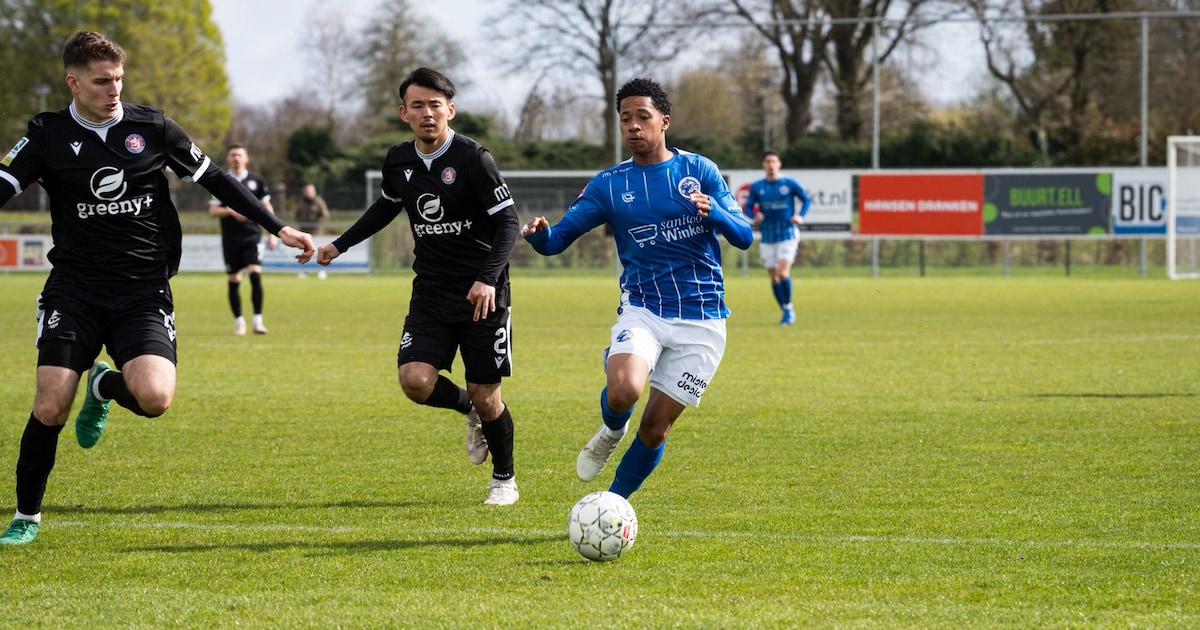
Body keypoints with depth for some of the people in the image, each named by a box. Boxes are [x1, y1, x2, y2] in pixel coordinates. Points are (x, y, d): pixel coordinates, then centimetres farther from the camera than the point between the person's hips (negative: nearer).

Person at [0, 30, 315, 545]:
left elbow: (214, 180, 10)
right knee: (51, 405, -11)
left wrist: (277, 227, 10)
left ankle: (104, 386, 15)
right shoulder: (48, 135, 0)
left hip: (144, 294, 1)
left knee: (154, 398, -22)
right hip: (74, 291, 0)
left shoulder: (151, 128, 3)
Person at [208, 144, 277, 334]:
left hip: (252, 236, -1)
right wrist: (231, 211, -18)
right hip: (230, 238, 1)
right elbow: (213, 210, 1)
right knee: (234, 281, 5)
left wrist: (272, 234, 6)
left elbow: (267, 208, 10)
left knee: (255, 275, -16)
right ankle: (239, 322, 18)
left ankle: (258, 320, -13)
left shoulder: (256, 181, 6)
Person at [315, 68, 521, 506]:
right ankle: (471, 412, 18)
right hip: (431, 292, 4)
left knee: (485, 394, -2)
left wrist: (487, 278, -27)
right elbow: (387, 206, 26)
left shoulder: (473, 158, -13)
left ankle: (504, 480, 22)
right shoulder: (399, 162, 4)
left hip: (481, 294, -4)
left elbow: (508, 222, -14)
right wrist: (341, 244, 26)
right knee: (415, 380, -15)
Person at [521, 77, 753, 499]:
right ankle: (611, 431, 7)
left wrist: (713, 212, -24)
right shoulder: (609, 184, 5)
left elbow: (743, 236, -2)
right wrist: (540, 234, -22)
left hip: (701, 321, 0)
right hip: (642, 310, 0)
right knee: (623, 391, -29)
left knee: (654, 428, -1)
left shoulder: (699, 171, 2)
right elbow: (558, 238, 2)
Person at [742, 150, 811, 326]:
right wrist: (755, 216, -16)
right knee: (774, 277, 4)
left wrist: (800, 216, -8)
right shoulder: (756, 187, 5)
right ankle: (787, 312, 17)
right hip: (767, 237, 3)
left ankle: (789, 307, -1)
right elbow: (748, 207, 6)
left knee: (783, 273, -18)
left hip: (787, 234, -3)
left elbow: (806, 200, 8)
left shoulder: (789, 184, -1)